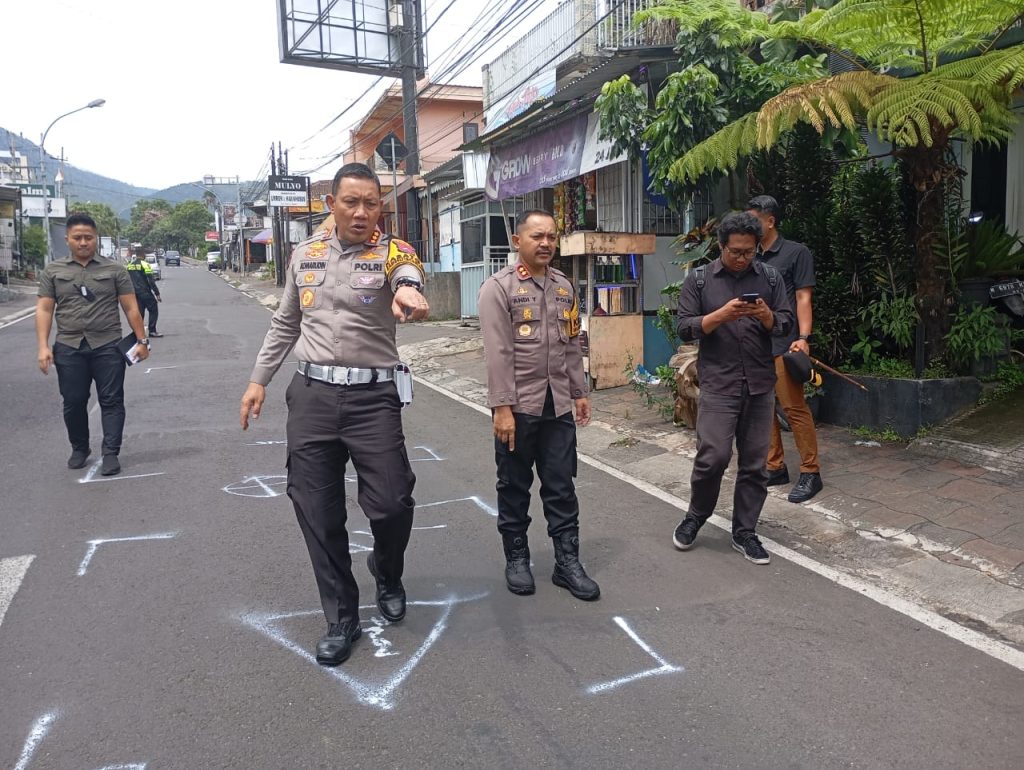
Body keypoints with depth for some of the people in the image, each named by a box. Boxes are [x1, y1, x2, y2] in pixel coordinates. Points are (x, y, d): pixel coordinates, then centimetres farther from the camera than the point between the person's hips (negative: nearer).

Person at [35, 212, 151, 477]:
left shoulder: (114, 270, 5)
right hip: (68, 348, 2)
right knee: (73, 402, 8)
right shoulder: (52, 271, 9)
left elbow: (130, 308, 4)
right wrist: (43, 346, -5)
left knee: (111, 401, -2)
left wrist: (142, 340, -2)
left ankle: (110, 453, 3)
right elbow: (44, 310, 5)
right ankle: (79, 448, 26)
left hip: (108, 346, -1)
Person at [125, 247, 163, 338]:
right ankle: (152, 331, 0)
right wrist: (157, 294, -13)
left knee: (139, 313, 12)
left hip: (135, 293, 7)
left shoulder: (129, 265, 10)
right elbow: (151, 281, -15)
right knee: (153, 311, 4)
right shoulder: (144, 264, -11)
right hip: (145, 293, -6)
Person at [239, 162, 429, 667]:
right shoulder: (305, 254, 10)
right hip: (311, 395, 4)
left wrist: (408, 291, -54)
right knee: (318, 512, 6)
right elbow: (284, 324, 19)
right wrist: (259, 380, 15)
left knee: (390, 503, -5)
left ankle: (387, 576, 31)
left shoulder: (391, 251, -4)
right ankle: (341, 619, 23)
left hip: (373, 397, -3)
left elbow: (408, 273, -31)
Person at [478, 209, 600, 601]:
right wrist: (502, 407, -17)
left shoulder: (564, 286, 11)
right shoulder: (498, 287, -7)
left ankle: (567, 561, 18)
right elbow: (498, 353, -14)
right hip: (518, 406, -4)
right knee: (515, 487, 9)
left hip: (557, 405, 5)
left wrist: (579, 392, 14)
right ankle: (516, 558, 24)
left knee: (561, 487, 9)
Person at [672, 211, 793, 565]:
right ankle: (695, 517, 17)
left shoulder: (769, 277, 7)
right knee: (712, 456, -9)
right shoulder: (699, 279, 1)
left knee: (754, 463, 6)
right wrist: (722, 314, -18)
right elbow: (684, 328, -4)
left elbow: (786, 324, 8)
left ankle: (744, 532, 20)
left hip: (761, 384, 3)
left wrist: (767, 316, -14)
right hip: (718, 384, -3)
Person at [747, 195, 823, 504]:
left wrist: (803, 338, -15)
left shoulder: (796, 253, 1)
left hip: (782, 345, -6)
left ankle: (810, 473, 1)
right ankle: (775, 467, 18)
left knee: (795, 408, -7)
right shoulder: (752, 258, 18)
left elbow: (803, 298, -5)